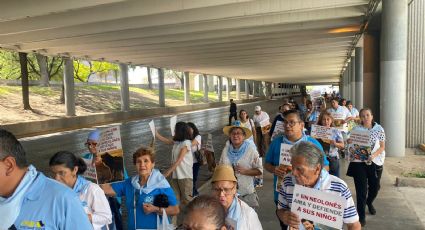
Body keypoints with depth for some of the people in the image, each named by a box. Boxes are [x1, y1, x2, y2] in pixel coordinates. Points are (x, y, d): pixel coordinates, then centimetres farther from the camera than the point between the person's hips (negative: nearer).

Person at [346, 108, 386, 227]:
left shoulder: (379, 129, -1)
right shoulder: (356, 129, 0)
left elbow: (382, 147, -3)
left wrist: (373, 155, -20)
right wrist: (349, 142, -19)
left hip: (375, 162, 2)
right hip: (359, 162, -1)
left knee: (375, 186, 17)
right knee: (361, 188, -2)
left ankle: (369, 202, 49)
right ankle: (361, 215, 9)